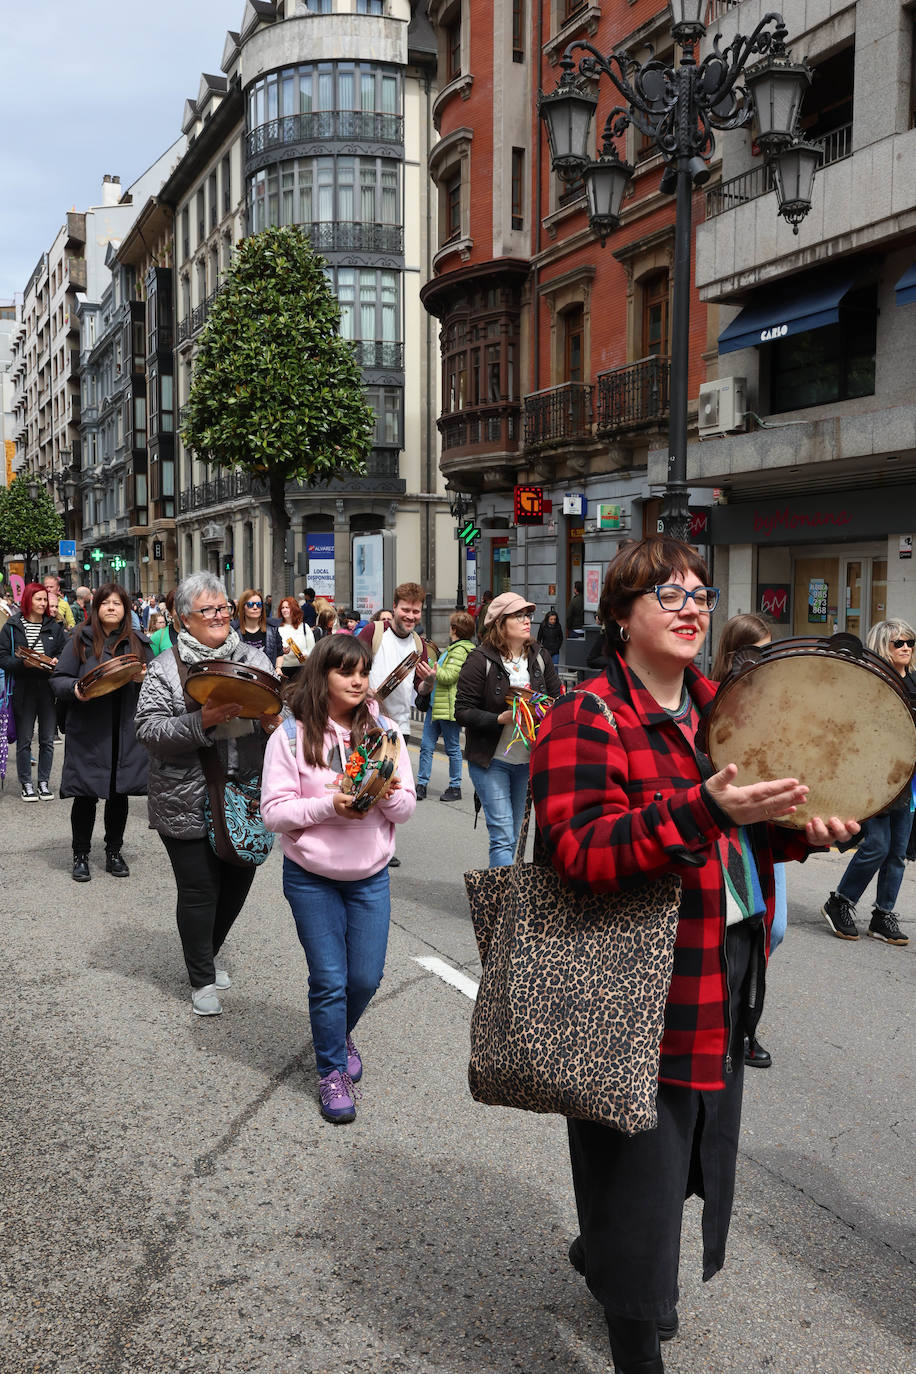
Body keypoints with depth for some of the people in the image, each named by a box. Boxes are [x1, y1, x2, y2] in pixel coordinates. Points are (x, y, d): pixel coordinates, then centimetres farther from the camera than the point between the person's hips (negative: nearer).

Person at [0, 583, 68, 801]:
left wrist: (56, 662, -12)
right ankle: (26, 784, 14)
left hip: (49, 689, 2)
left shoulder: (55, 627, 9)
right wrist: (23, 663, -19)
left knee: (47, 740, 7)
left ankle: (44, 783, 18)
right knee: (24, 741, 4)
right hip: (23, 690, -2)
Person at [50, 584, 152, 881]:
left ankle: (114, 853, 25)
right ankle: (80, 855, 17)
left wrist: (145, 678, -8)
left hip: (126, 732, 3)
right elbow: (58, 680, 1)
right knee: (86, 796, 1)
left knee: (119, 794, 10)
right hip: (88, 732, -2)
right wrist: (75, 689, -21)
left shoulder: (139, 643, 11)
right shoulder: (80, 640, 2)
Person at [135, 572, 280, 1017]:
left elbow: (278, 710, 15)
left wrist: (274, 722, -8)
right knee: (199, 890, 3)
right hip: (188, 804, -4)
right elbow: (148, 730, -13)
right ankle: (202, 979, 22)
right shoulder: (165, 669, -5)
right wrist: (202, 722, -25)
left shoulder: (254, 659, 7)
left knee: (238, 880, 16)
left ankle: (207, 956, 41)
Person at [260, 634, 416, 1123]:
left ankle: (339, 1035, 40)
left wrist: (389, 794, -20)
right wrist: (329, 805, -24)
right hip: (311, 877, -3)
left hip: (371, 877, 3)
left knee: (366, 977, 8)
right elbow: (274, 811, -12)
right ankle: (332, 1071, 21)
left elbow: (407, 808, 3)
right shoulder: (291, 737, -8)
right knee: (329, 979, 1)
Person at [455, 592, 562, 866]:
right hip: (491, 761, -5)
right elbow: (462, 711, -12)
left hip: (527, 759, 5)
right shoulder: (481, 660, -10)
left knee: (513, 834, 14)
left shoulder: (540, 658, 6)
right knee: (503, 835, -11)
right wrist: (501, 718, -25)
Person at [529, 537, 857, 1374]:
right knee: (642, 1157, 2)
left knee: (695, 1143, 22)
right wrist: (702, 811, -36)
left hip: (726, 972, 8)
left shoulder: (714, 706, 10)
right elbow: (580, 851, -26)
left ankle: (601, 1254, 50)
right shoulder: (585, 719, -15)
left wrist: (802, 829, 1)